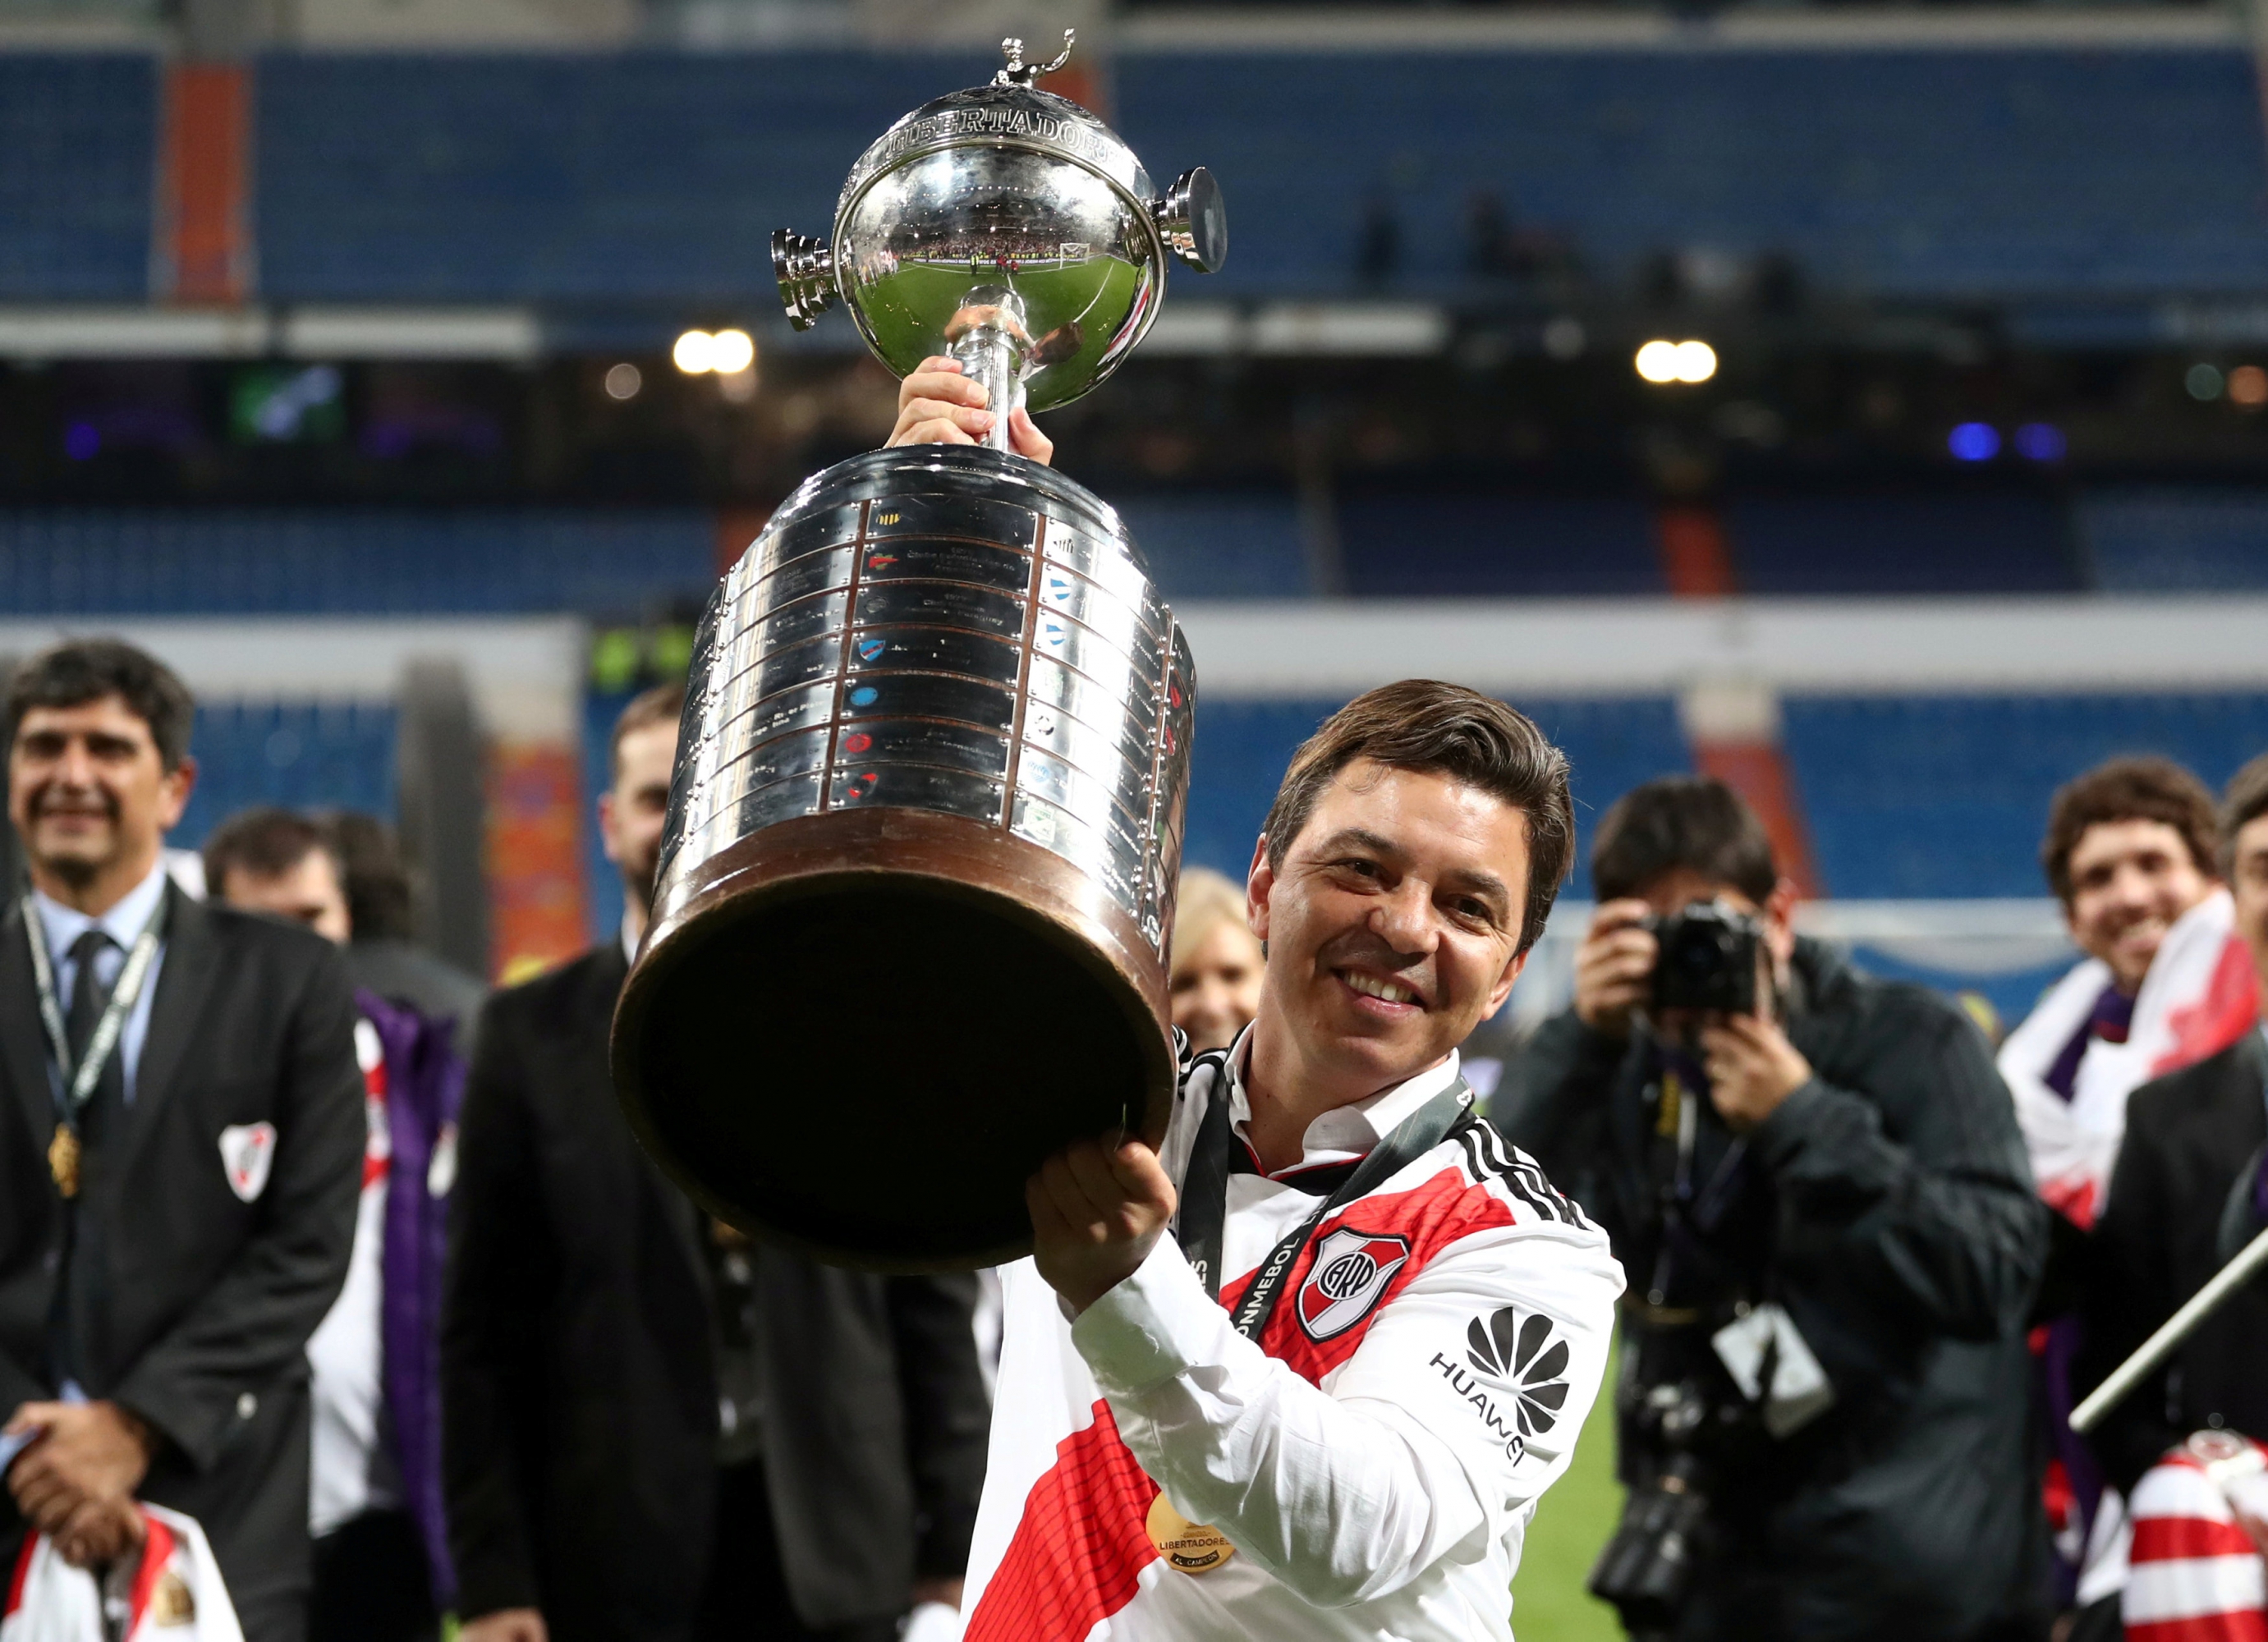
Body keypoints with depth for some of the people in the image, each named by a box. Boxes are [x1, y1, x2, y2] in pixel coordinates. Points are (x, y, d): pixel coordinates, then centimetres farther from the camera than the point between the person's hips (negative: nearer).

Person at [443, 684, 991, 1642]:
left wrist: (954, 1547, 3)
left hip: (837, 1556, 1)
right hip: (618, 1558, -1)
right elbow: (484, 1333, 3)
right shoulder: (533, 1036, 5)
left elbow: (933, 1305, 8)